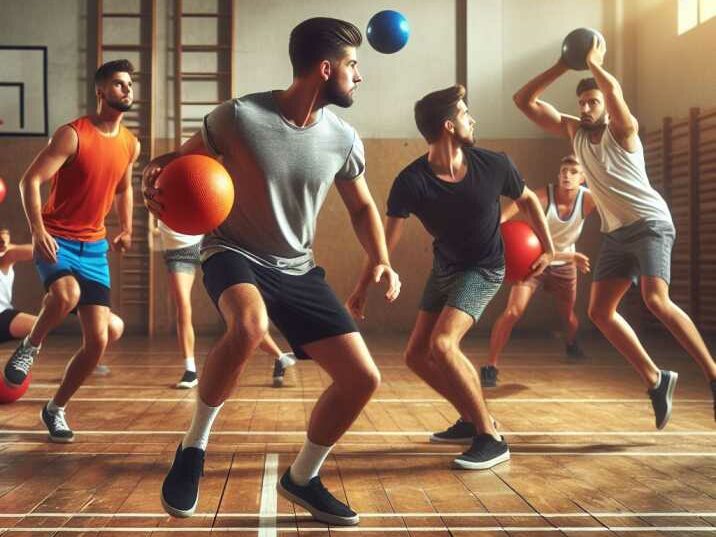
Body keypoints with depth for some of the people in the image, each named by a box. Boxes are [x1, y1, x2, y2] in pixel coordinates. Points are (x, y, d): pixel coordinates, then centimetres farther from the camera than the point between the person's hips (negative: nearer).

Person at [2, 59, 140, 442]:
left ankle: (56, 409, 20)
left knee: (98, 341, -1)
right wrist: (38, 230, -27)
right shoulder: (72, 135, -12)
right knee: (67, 294, -39)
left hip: (94, 246, 6)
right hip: (56, 238, -5)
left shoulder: (130, 144, 7)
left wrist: (126, 228, 15)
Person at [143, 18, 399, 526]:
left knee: (363, 377, -3)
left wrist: (382, 262, -4)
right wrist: (156, 174, -24)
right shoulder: (240, 116, -17)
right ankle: (194, 448, -15)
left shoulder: (343, 139, -4)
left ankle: (301, 477, 20)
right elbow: (183, 159, -1)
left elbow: (362, 207, 13)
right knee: (250, 325, -40)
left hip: (298, 269, 5)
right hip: (234, 253, -5)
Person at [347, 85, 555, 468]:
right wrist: (362, 287, -19)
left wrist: (549, 249, 4)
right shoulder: (412, 181, -20)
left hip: (483, 269, -4)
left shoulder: (494, 165, -18)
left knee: (442, 345, -25)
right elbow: (387, 239, -15)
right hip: (445, 267, 4)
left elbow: (529, 200, 2)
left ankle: (491, 439, -14)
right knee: (417, 356, 7)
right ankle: (472, 419, 27)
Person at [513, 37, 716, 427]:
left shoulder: (622, 130, -9)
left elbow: (613, 90, -31)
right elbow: (524, 101, 4)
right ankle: (655, 381, 6)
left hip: (650, 224, -7)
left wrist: (593, 62, -13)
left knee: (656, 300, -25)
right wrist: (563, 66, -4)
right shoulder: (573, 131, 8)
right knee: (599, 312, -1)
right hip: (615, 233, 7)